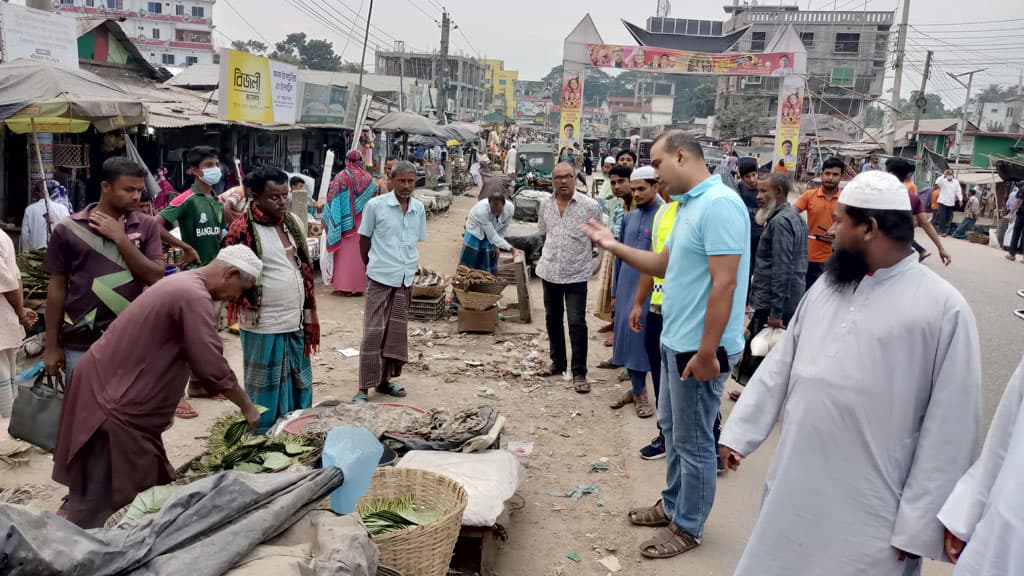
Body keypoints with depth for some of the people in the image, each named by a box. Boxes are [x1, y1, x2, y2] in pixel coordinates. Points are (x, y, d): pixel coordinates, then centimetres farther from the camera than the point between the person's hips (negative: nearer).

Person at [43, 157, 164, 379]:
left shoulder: (147, 226, 1)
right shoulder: (68, 229, -1)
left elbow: (155, 278, -8)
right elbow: (57, 288, 3)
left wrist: (121, 238, -13)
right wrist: (52, 346, 3)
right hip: (80, 344, -1)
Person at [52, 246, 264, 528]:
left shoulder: (185, 283, 11)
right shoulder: (194, 296, -22)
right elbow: (213, 368, -23)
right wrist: (247, 407, -10)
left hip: (111, 383, 10)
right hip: (109, 395, -10)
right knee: (100, 502, -5)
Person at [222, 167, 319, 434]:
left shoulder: (293, 222, 9)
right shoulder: (243, 229, -12)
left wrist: (310, 316, 13)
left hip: (296, 324, 7)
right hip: (263, 327, -6)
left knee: (300, 391, 17)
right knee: (266, 396, 5)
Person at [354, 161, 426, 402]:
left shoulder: (419, 208, 5)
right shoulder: (375, 205, -7)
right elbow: (364, 239, 2)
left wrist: (410, 267, 11)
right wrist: (372, 266, 5)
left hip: (406, 280, 5)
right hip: (380, 279, -5)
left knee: (397, 332, 11)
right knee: (373, 333, -4)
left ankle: (384, 380, 24)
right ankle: (364, 387, 3)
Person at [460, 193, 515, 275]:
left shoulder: (510, 209, -26)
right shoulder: (482, 210, -40)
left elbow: (503, 229, -8)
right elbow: (491, 234, -38)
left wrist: (497, 246, -7)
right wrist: (509, 247, -46)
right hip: (475, 230, -4)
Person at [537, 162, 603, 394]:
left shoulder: (590, 205, -10)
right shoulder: (545, 204, 2)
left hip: (577, 274, -5)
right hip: (549, 271, 5)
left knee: (577, 323, -5)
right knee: (552, 319, 15)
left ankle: (579, 373, 4)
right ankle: (558, 363, 31)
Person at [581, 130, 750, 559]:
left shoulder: (719, 204, -20)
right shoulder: (690, 204, 11)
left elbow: (724, 284, -25)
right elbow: (663, 265, 18)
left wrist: (707, 351, -25)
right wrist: (614, 246, 8)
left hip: (699, 348, -10)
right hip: (676, 342, 10)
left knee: (693, 441, 5)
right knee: (672, 428, 22)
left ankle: (688, 527, 22)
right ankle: (673, 504, 39)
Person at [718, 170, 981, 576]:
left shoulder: (944, 308, -12)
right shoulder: (826, 286, 6)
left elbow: (948, 428, -11)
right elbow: (780, 364, 11)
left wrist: (919, 522, -11)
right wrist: (740, 432, 8)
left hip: (870, 510, -5)